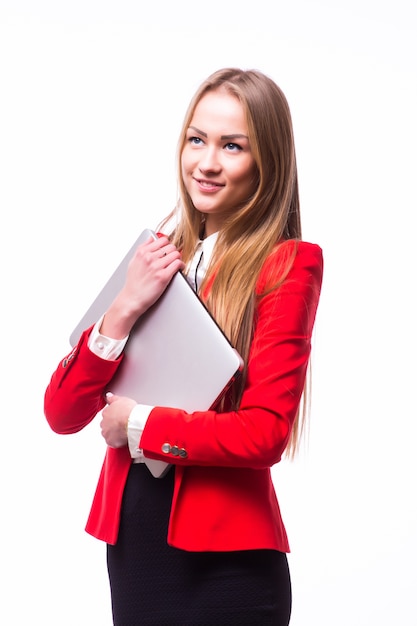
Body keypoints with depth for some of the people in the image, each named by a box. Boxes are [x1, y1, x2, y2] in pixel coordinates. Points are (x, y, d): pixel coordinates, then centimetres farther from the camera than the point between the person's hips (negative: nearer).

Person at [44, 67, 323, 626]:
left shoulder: (287, 266, -7)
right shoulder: (155, 259, 8)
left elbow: (266, 433, -17)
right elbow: (62, 413, 2)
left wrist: (137, 425, -9)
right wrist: (125, 308, -11)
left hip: (225, 562, -5)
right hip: (129, 543, 5)